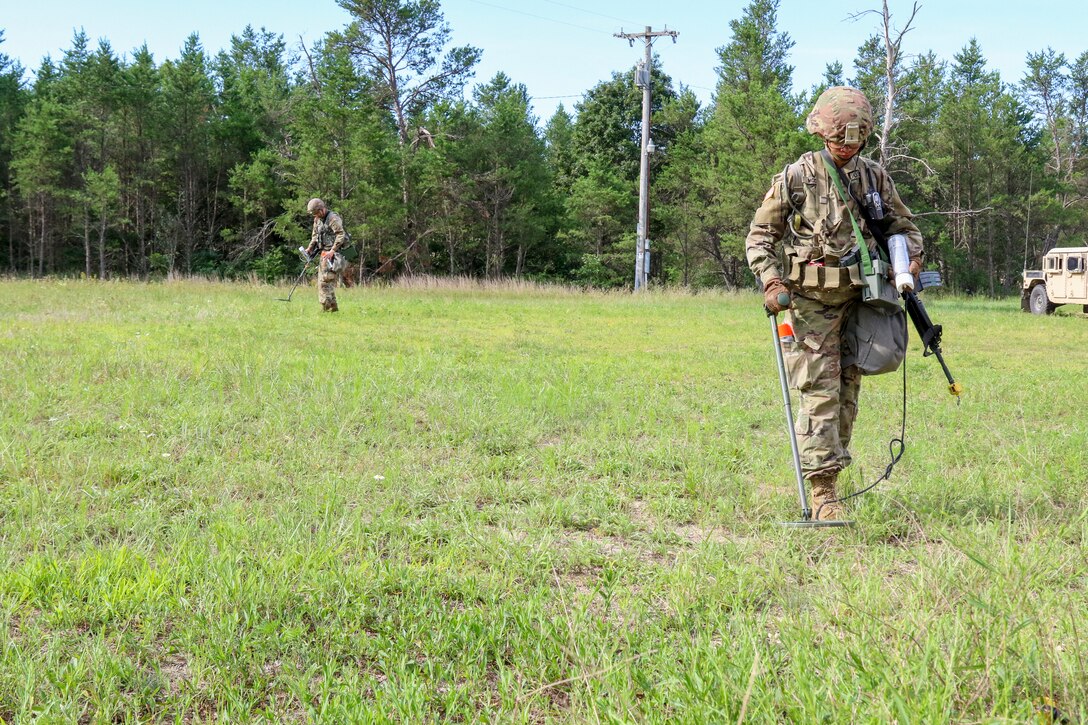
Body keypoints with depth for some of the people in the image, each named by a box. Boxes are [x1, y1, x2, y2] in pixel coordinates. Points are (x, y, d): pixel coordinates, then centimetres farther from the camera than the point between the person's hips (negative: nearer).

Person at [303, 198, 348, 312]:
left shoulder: (333, 218, -13)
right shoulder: (317, 220, 15)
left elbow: (341, 235, -20)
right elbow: (315, 236, 24)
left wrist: (332, 251, -25)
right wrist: (310, 249, 9)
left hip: (333, 254, -9)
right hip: (324, 253, 9)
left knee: (325, 281, -14)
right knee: (321, 281, 9)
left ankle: (327, 308, -14)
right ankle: (332, 308, 13)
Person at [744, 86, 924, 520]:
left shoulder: (874, 177, 8)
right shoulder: (796, 177, -4)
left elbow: (904, 226, 18)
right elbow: (759, 237, 0)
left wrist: (911, 257, -4)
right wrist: (771, 281, -15)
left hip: (859, 297, 5)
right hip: (811, 299, -5)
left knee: (847, 390, 10)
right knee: (820, 391, -11)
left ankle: (829, 466, 25)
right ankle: (823, 491, -11)